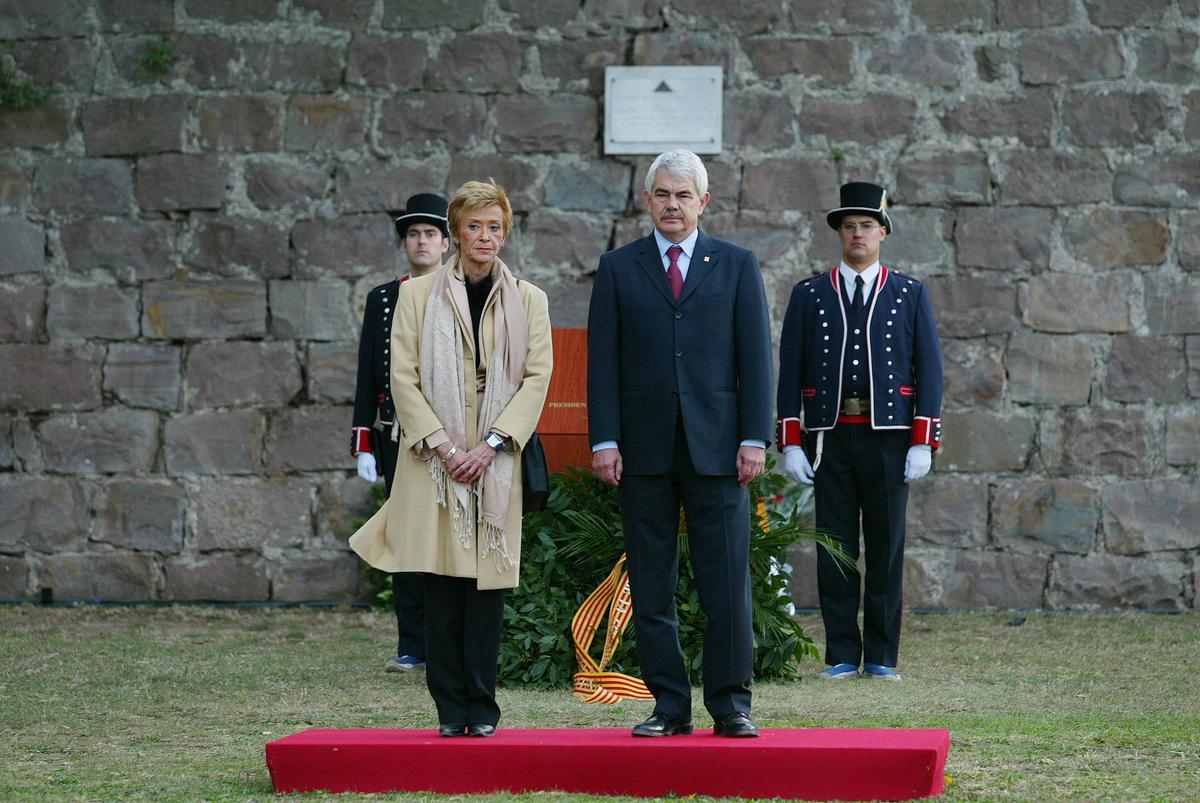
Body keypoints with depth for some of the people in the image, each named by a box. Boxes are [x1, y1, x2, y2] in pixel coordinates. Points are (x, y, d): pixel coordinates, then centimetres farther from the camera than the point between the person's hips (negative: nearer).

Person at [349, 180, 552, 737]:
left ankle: (481, 707, 3)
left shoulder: (527, 300, 10)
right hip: (434, 459, -1)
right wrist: (443, 447, -9)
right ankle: (450, 708, 1)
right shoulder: (418, 295, 7)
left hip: (496, 462, 1)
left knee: (488, 583, -2)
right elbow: (403, 377, 2)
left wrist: (490, 444, -10)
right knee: (441, 585, -4)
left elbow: (537, 377, 2)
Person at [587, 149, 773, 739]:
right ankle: (669, 706, 8)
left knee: (727, 580, -4)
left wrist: (754, 438, -4)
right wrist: (604, 441, -4)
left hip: (716, 446, -1)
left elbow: (755, 355, 4)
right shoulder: (618, 268, 9)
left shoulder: (737, 265, 8)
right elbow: (602, 359, 5)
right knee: (651, 585, 2)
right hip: (644, 447, 1)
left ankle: (730, 704, 3)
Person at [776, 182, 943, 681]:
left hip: (887, 435, -1)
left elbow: (928, 370, 3)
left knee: (886, 545, 2)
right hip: (829, 435, 1)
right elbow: (791, 372, 6)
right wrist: (790, 443, -2)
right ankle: (842, 656, 7)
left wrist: (923, 442, -6)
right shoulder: (809, 296, 8)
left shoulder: (910, 295, 6)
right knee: (835, 545, 2)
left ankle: (881, 656, 7)